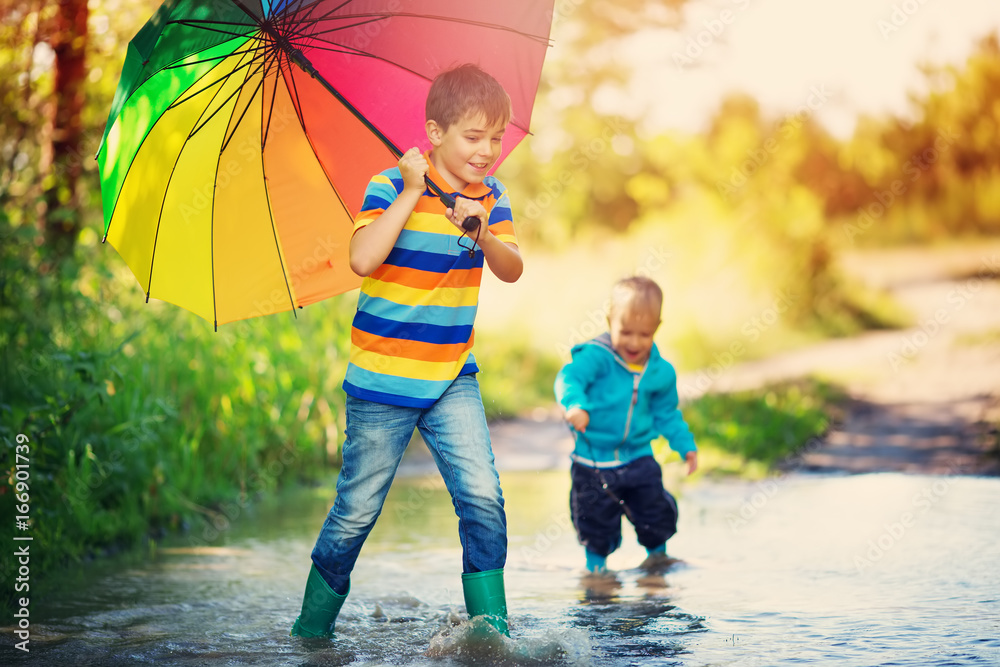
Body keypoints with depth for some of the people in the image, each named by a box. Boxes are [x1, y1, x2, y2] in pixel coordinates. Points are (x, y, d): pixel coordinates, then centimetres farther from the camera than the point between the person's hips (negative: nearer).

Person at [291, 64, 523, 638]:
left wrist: (483, 232, -23)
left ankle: (491, 630, 1)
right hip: (382, 380, -4)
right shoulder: (393, 186, -11)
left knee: (483, 499, -8)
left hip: (453, 377, 4)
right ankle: (312, 628, 25)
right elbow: (363, 258, -26)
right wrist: (412, 192, -25)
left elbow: (512, 271, -4)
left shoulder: (490, 196, 4)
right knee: (358, 510, 6)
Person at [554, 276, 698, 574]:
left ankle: (657, 554, 30)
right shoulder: (596, 356, -12)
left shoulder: (661, 371, 2)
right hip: (593, 460, -3)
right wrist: (575, 404, -45)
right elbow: (569, 378, -26)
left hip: (638, 457, 3)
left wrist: (686, 446, 8)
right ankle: (596, 564, 30)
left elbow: (667, 414, 14)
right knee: (595, 519, 6)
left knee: (657, 512, 2)